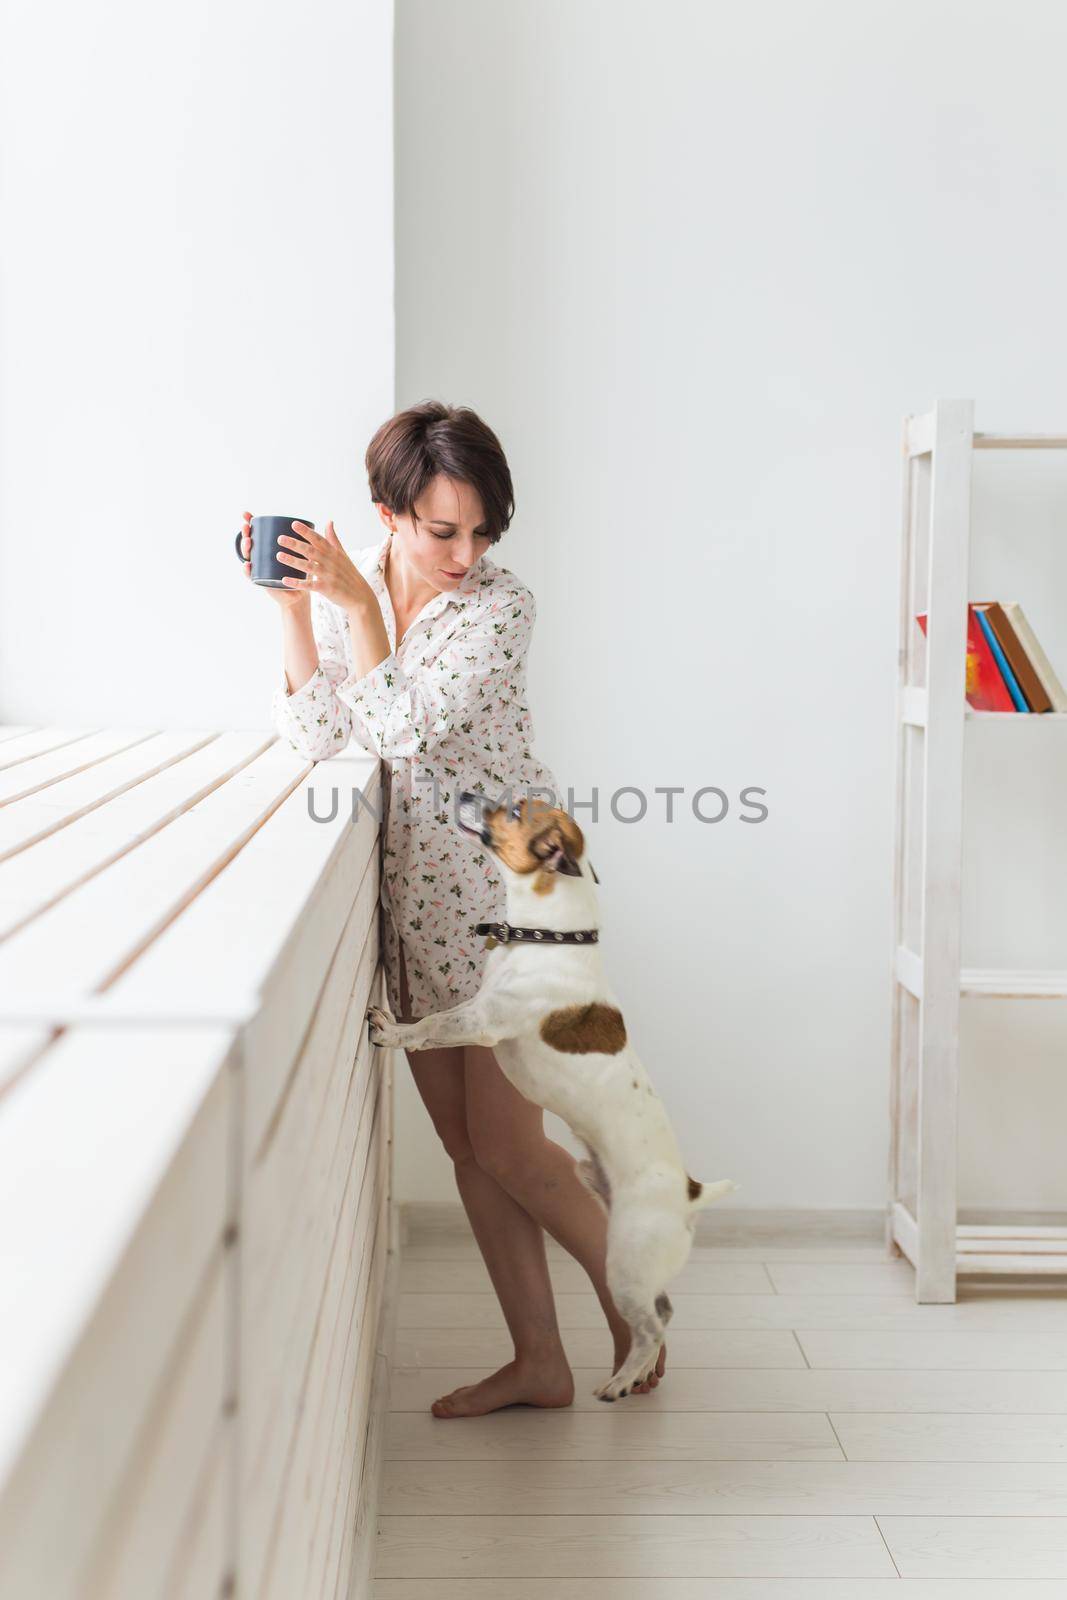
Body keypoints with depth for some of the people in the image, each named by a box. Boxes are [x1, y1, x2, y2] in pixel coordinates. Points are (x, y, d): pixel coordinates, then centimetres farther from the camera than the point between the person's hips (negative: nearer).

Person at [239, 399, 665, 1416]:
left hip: (511, 885, -5)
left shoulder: (501, 605, -14)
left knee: (504, 1145, -2)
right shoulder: (346, 582, 1)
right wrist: (292, 606, -15)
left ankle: (633, 1299, 23)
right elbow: (316, 737, -7)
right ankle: (539, 1361, 21)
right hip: (413, 894, 6)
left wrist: (357, 603, -21)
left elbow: (404, 730, -23)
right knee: (463, 1142, 9)